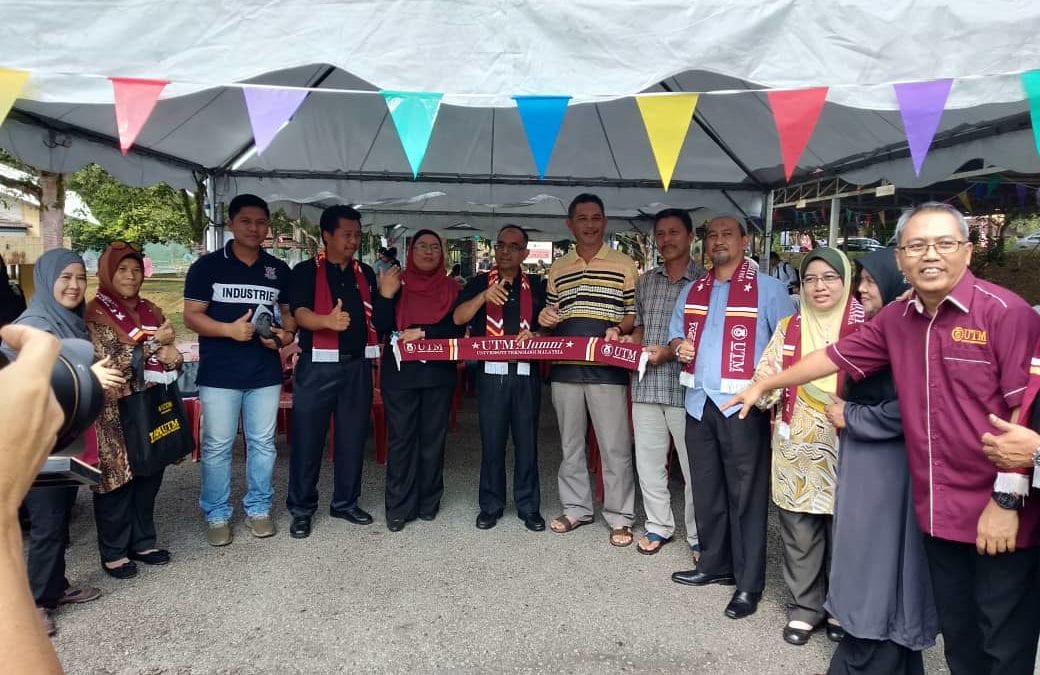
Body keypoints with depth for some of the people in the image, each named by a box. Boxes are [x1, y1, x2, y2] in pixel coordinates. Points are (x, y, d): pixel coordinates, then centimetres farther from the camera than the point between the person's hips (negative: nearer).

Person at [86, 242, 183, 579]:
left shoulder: (151, 311, 10)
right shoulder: (95, 314, -7)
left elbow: (167, 355, 16)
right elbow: (108, 364, -15)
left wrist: (172, 358, -8)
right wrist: (154, 343, -17)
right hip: (115, 412, -5)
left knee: (149, 476, 11)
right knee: (118, 479, 3)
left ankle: (142, 542, 25)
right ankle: (113, 552, 16)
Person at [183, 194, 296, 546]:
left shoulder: (279, 270, 9)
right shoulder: (207, 266, -1)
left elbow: (289, 312, 16)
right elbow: (192, 315, -4)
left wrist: (286, 334, -7)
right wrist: (229, 329, -21)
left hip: (266, 373, 3)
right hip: (219, 374, -3)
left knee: (262, 443, 10)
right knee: (217, 446, 4)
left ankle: (258, 509, 24)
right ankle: (217, 515, 18)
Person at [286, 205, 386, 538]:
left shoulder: (365, 273, 13)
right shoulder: (306, 271, -2)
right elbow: (300, 313, -17)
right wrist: (328, 320, -35)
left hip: (358, 364, 4)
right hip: (318, 365, -4)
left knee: (353, 436, 9)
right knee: (307, 437, 1)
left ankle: (346, 502, 23)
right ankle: (301, 508, 14)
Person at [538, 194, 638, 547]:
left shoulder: (624, 265, 2)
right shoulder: (557, 268, 13)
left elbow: (635, 313, 3)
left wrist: (618, 328, -17)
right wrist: (545, 318, -1)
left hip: (607, 369, -4)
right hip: (565, 368, 4)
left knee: (614, 447, 1)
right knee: (570, 444, 13)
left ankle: (620, 517, 14)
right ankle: (576, 507, 27)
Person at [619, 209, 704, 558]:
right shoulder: (645, 281, 13)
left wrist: (671, 352, -17)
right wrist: (630, 339, -1)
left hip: (685, 386, -5)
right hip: (646, 385, 5)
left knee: (693, 466, 5)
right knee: (648, 462, 12)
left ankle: (698, 536, 20)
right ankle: (658, 526, 28)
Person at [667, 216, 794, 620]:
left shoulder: (767, 289, -2)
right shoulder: (691, 291, 15)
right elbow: (675, 333, 23)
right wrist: (679, 346, 0)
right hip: (699, 402, 6)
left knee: (745, 494, 0)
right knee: (706, 489, 14)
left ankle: (749, 584, 10)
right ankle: (714, 564, 29)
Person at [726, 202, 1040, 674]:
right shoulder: (896, 320, 5)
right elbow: (836, 356, 14)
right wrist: (764, 384, 18)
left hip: (998, 511, -5)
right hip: (937, 510, 6)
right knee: (957, 635, 20)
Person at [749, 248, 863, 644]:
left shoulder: (864, 329, -3)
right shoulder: (788, 329, 5)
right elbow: (767, 387, 3)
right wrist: (764, 383, -20)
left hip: (845, 451, -2)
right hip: (796, 451, 2)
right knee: (799, 533, 9)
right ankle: (805, 606, 26)